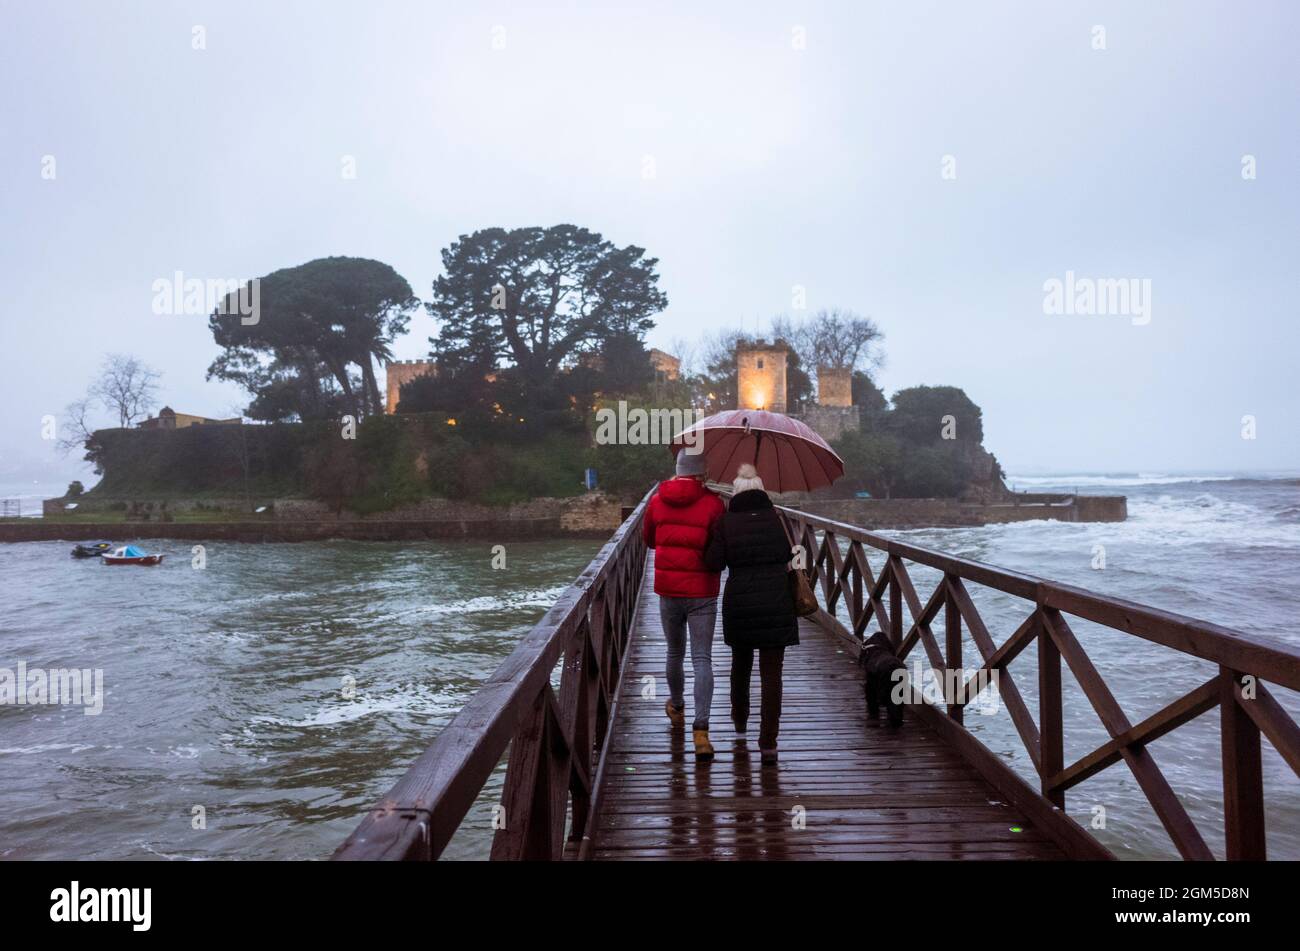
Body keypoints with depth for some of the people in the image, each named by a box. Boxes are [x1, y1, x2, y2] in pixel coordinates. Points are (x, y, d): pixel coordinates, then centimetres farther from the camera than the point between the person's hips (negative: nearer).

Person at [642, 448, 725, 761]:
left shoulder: (657, 501, -1)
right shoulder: (712, 503, -11)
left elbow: (648, 539, 13)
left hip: (668, 589, 3)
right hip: (702, 592, -3)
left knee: (674, 653, 20)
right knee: (702, 659, -1)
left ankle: (676, 708, 42)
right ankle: (700, 731, -11)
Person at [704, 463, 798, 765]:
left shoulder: (725, 522, -4)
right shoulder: (777, 519, 1)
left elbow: (714, 563, -9)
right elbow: (787, 555, 7)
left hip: (739, 604, 1)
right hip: (776, 604, 0)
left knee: (740, 664, 23)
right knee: (771, 673, 2)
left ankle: (739, 719, 42)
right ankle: (768, 743, -1)